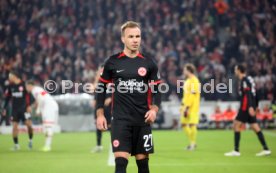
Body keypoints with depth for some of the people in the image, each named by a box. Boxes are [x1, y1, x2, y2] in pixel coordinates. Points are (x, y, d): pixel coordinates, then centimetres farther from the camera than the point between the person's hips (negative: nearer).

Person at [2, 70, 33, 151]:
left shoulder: (24, 84, -8)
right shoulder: (10, 86, 5)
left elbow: (28, 95, -7)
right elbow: (7, 97, 12)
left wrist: (28, 106, -12)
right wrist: (5, 108, 11)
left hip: (24, 108, -4)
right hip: (15, 110, 4)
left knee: (29, 124, -9)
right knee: (14, 126, -2)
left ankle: (30, 140, 13)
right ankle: (16, 145, 7)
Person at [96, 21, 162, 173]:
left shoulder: (148, 63, 4)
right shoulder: (112, 62, 2)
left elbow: (157, 90, 9)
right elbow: (101, 88, 10)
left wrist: (154, 109, -9)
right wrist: (100, 114, 3)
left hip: (142, 120, 2)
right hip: (120, 120, -2)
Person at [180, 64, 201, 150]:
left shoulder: (194, 81, -14)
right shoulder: (188, 81, 16)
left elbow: (192, 95, -19)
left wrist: (187, 108, -21)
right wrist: (183, 105, 18)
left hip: (192, 107, -10)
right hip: (186, 106, 10)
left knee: (192, 124, -10)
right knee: (184, 124, 9)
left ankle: (193, 143, -2)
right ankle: (192, 142, 18)